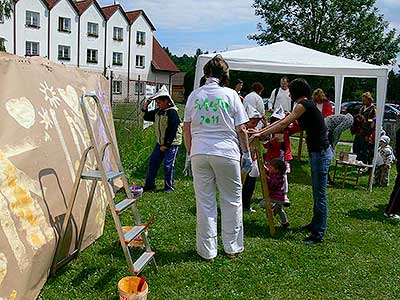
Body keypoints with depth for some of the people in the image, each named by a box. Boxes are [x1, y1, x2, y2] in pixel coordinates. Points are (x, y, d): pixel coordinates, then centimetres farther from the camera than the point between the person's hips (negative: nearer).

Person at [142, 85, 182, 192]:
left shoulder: (172, 113, -17)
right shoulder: (158, 111, 8)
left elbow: (172, 131, -20)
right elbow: (146, 116, 19)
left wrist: (166, 145, -17)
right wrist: (146, 103, 5)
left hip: (172, 143, -8)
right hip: (160, 142, 8)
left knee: (168, 165, -7)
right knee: (153, 162, 7)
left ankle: (169, 187, 7)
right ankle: (149, 185, 18)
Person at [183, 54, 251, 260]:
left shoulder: (194, 95, 6)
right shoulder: (230, 95, -2)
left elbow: (186, 128, 8)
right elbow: (241, 130, -2)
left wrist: (190, 151, 17)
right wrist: (246, 153, 8)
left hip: (199, 153, 3)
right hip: (226, 153, -2)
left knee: (204, 202, 9)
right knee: (231, 201, 11)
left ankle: (207, 250, 18)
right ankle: (232, 247, 21)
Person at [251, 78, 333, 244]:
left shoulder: (304, 104, -14)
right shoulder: (306, 104, 15)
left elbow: (283, 124, -16)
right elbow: (282, 121, 18)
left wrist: (261, 134, -11)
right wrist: (261, 130, 16)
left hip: (321, 153, -10)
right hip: (316, 151, 10)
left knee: (320, 194, -4)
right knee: (317, 192, 19)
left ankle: (318, 234, 4)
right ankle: (315, 224, 33)